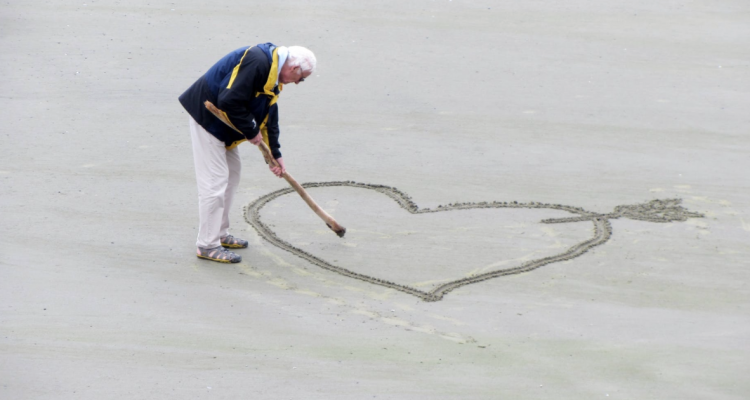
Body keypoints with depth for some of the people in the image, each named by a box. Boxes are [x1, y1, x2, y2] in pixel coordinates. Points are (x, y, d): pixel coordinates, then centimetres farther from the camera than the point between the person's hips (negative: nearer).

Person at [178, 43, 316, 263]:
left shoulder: (273, 73, 9)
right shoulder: (256, 62, -25)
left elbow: (269, 116, 18)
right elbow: (229, 101, -31)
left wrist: (276, 154, 19)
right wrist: (251, 132, -19)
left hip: (221, 121, 11)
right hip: (206, 115, -11)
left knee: (232, 172, 18)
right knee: (215, 179, -9)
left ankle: (220, 234, 28)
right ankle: (207, 245, -3)